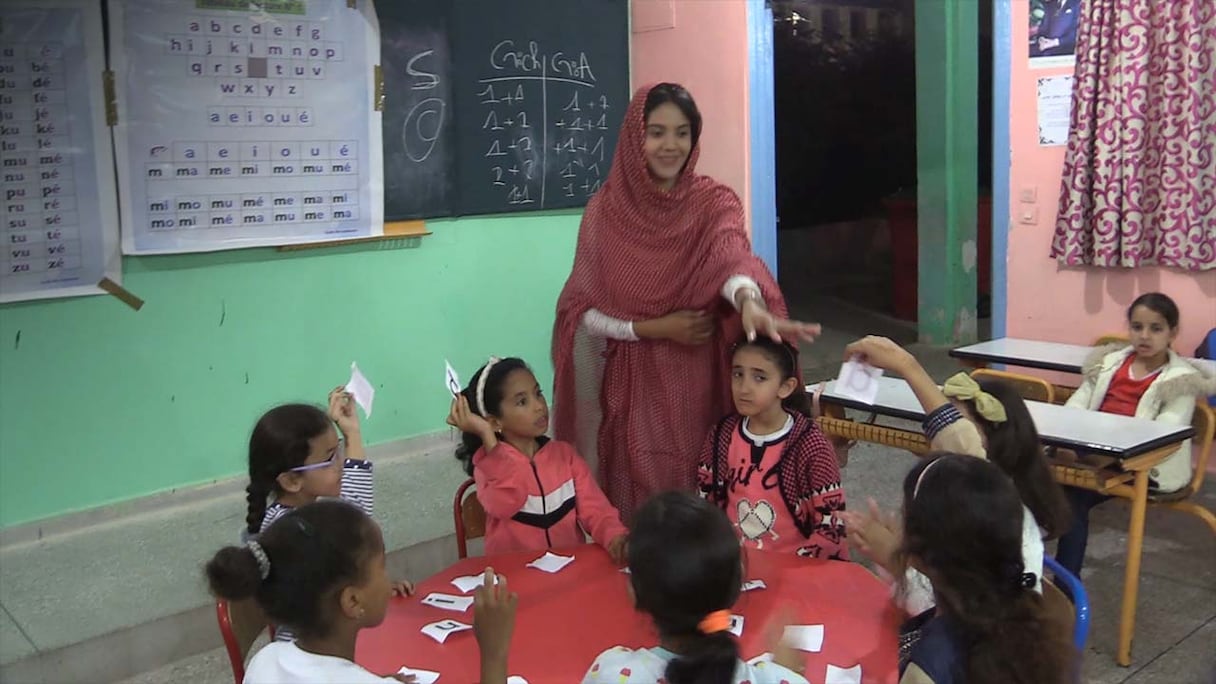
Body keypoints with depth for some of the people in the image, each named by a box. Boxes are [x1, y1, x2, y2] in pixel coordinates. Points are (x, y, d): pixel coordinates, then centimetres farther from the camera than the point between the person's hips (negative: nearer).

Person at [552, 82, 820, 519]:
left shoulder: (714, 202, -3)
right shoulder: (605, 209, -2)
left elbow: (731, 256, -25)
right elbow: (580, 310, -3)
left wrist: (750, 302, -46)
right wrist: (654, 327, -14)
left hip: (700, 382, 0)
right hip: (632, 385, 0)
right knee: (638, 504, 7)